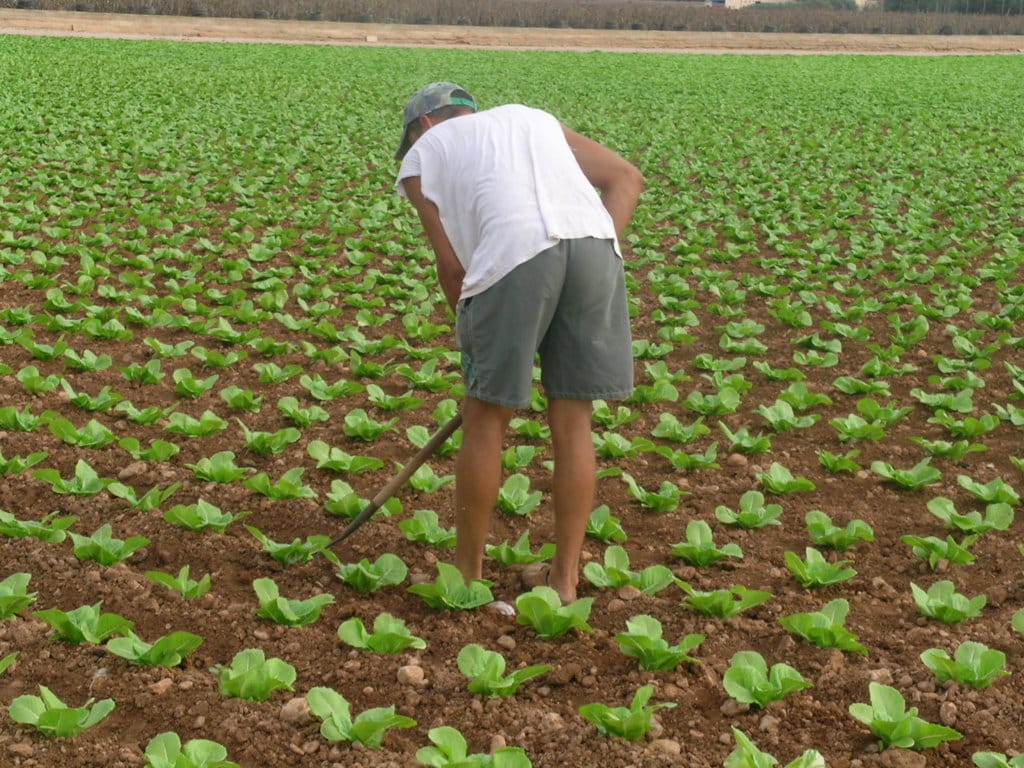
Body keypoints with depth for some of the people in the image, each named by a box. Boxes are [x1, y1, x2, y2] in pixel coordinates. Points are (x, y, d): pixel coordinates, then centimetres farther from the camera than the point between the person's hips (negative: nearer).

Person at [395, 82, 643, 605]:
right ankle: (564, 578, 21)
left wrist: (477, 350, 23)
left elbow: (452, 266, 15)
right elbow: (626, 177, 22)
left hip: (514, 251, -4)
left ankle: (467, 574, 22)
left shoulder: (421, 156, 25)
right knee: (572, 421, 13)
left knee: (486, 421, 11)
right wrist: (601, 255, 14)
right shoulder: (530, 117, 35)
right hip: (593, 244, 4)